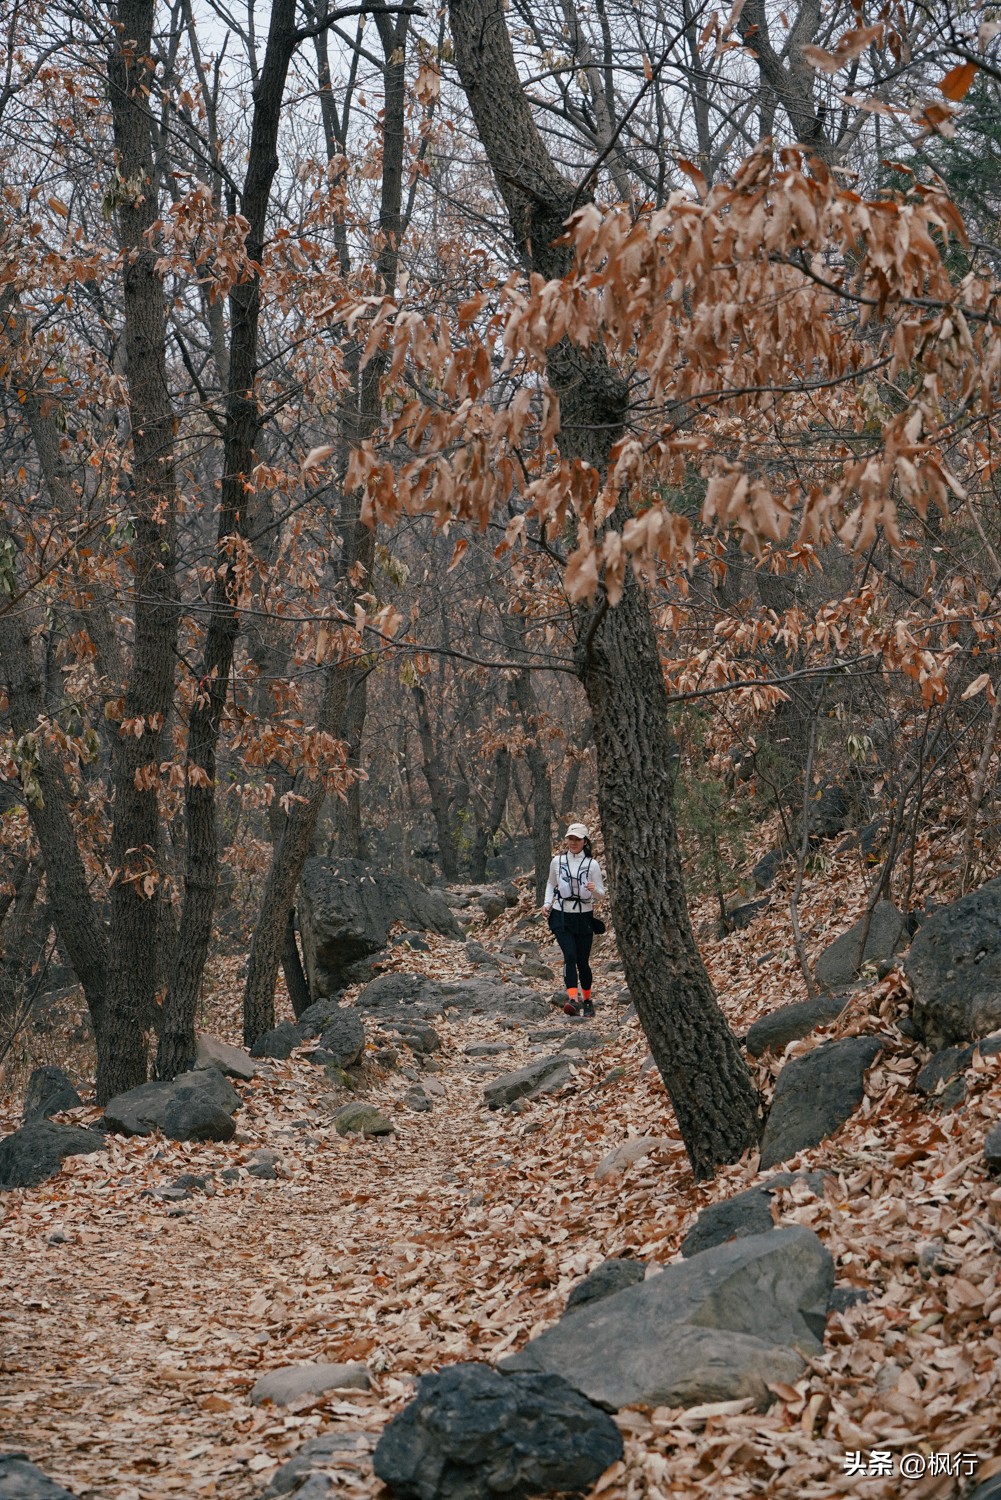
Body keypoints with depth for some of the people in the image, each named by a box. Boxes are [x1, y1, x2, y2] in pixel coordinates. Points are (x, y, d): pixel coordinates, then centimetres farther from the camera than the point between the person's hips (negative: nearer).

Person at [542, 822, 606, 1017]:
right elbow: (551, 884, 17)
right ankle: (573, 1000, -29)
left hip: (584, 918, 0)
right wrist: (547, 902, 1)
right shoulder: (557, 861, 2)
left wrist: (594, 889, -23)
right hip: (561, 916, 0)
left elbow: (601, 893, 0)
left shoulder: (592, 864, -3)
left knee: (582, 961, 6)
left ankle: (587, 1000, 27)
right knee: (570, 956, -19)